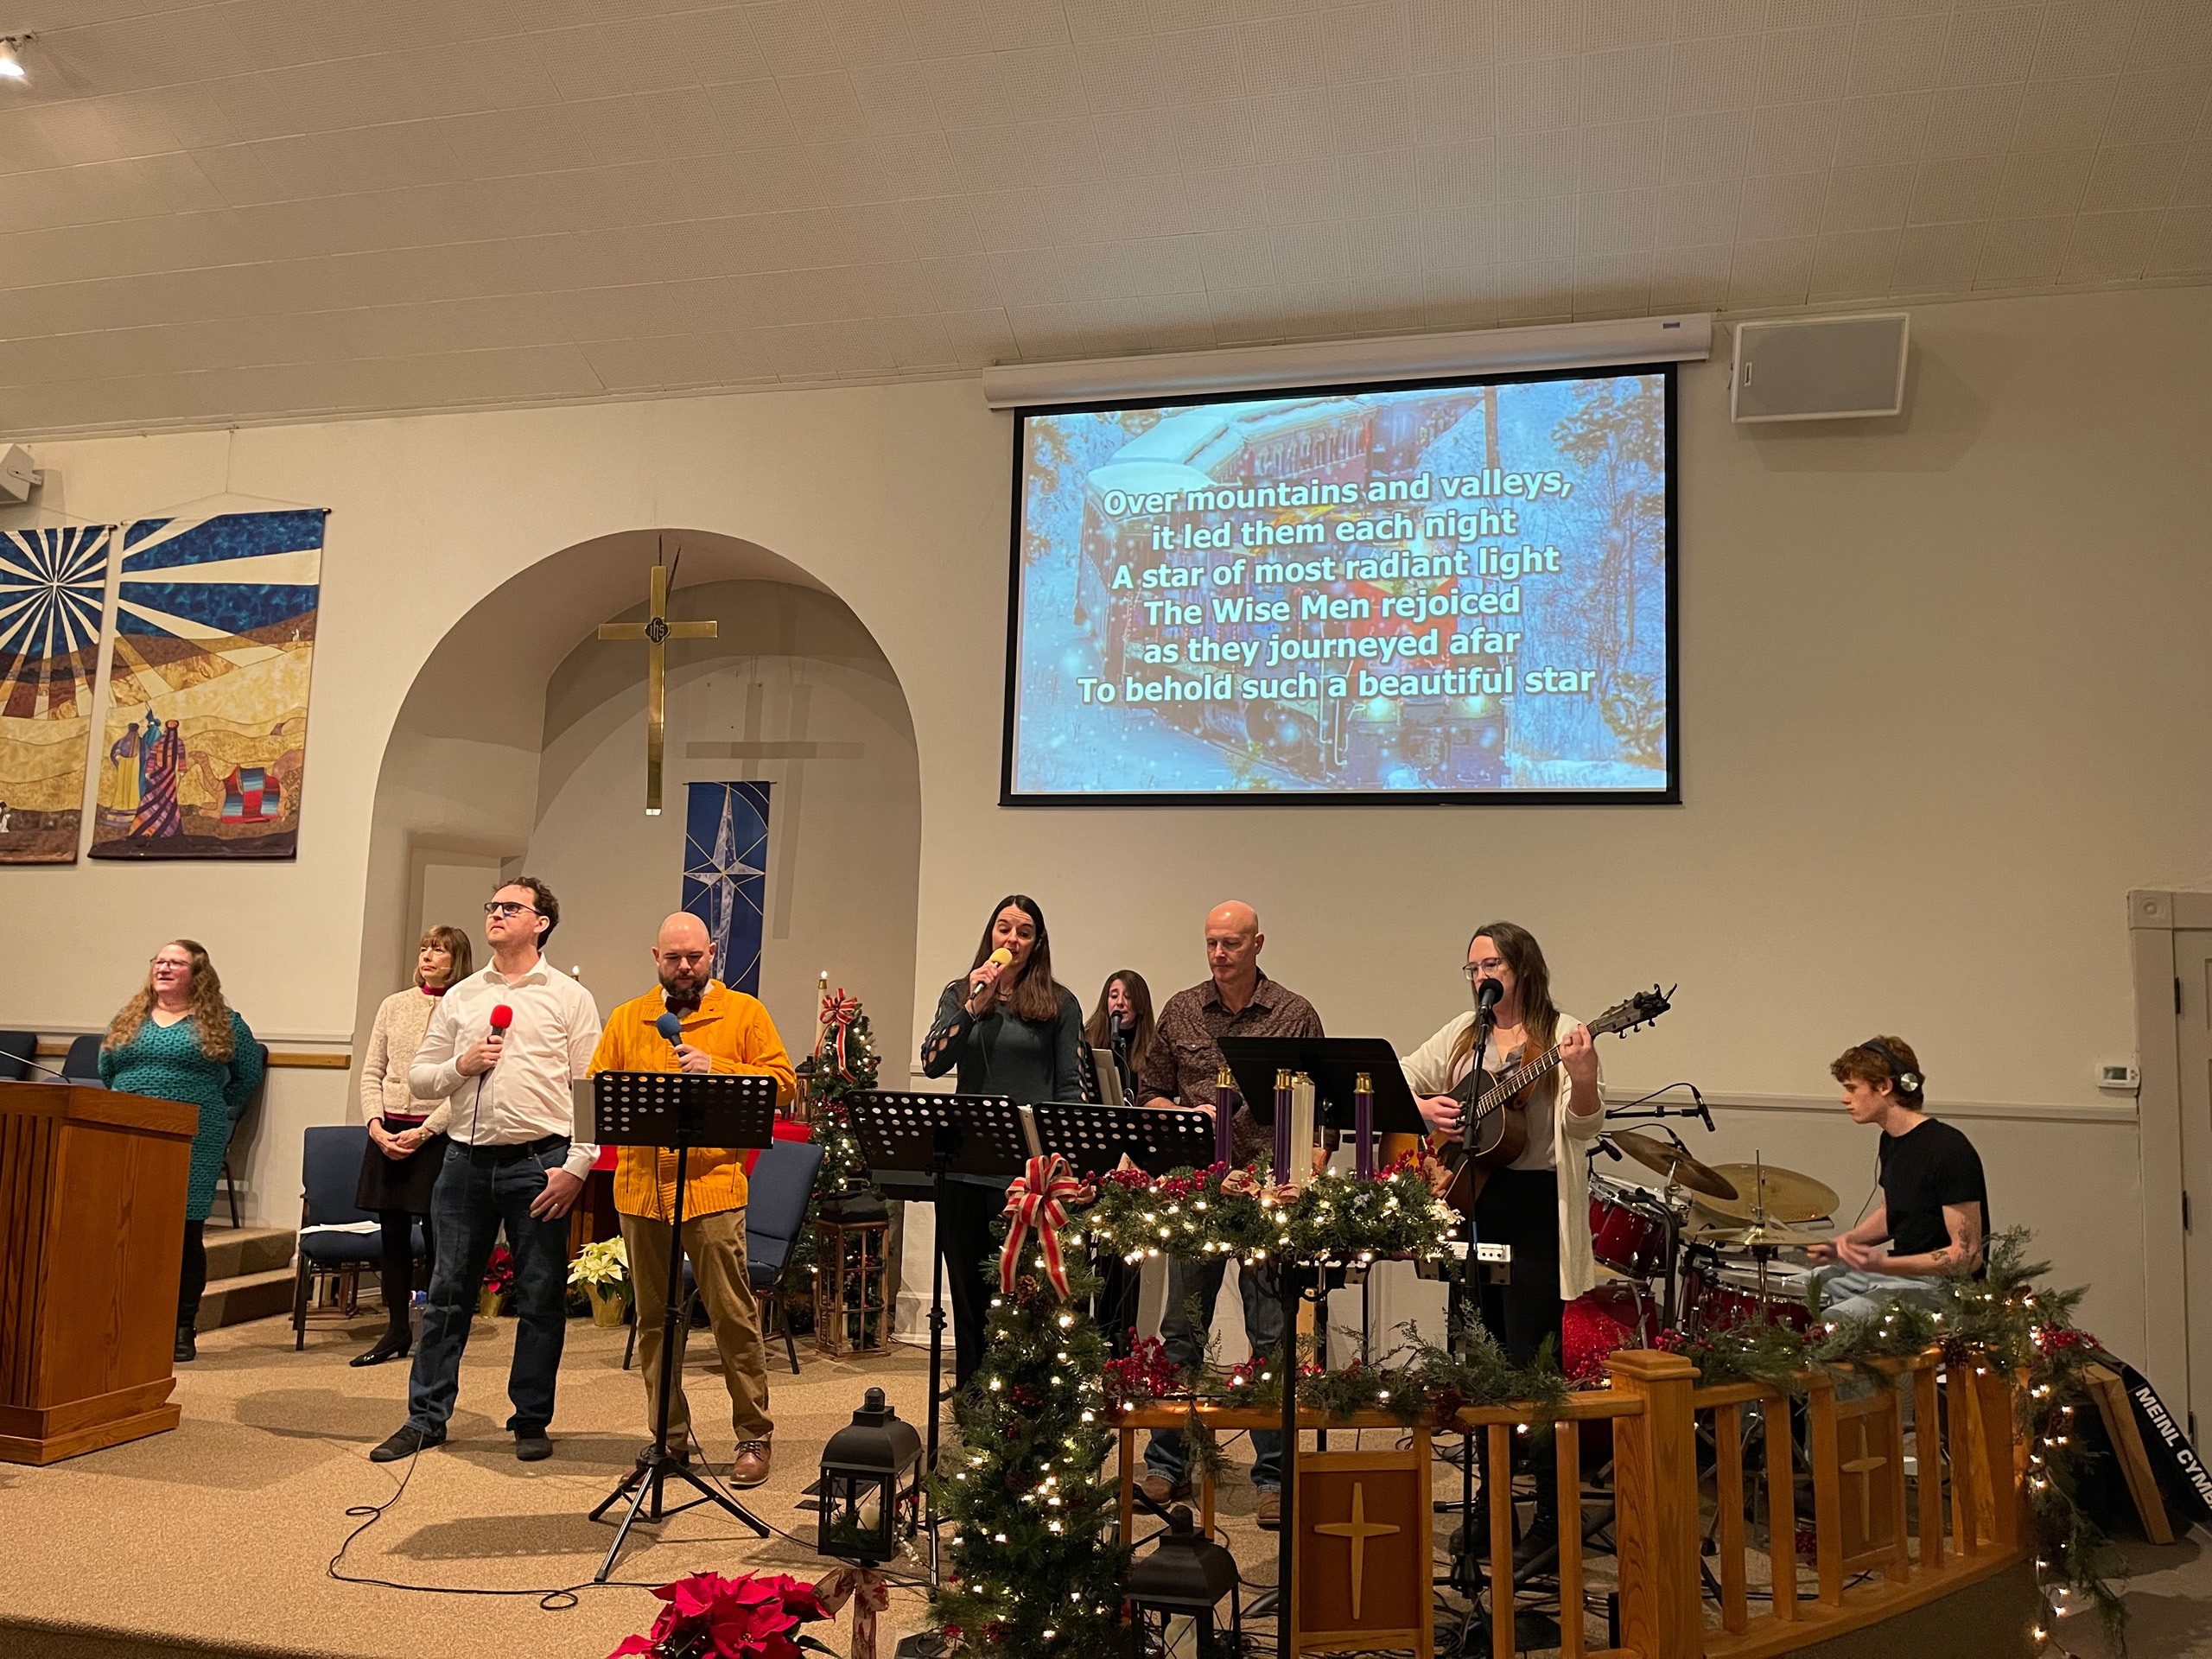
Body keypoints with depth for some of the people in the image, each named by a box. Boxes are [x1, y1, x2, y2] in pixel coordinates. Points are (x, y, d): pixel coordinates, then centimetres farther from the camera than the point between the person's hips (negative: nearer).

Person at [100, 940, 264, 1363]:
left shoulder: (223, 1023, 4)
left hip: (192, 1146, -3)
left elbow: (250, 1076, 7)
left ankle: (182, 1330, 8)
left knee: (186, 1235, 0)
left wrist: (212, 1108, 7)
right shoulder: (128, 1020, 15)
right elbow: (106, 1071, 23)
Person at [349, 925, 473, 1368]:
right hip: (388, 1134, 5)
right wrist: (376, 1125, -3)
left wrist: (423, 1133, -14)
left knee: (436, 1236, 0)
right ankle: (397, 1331, 22)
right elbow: (372, 1073, 11)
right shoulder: (395, 1005, 10)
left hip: (437, 1135, -5)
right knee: (393, 1235, 10)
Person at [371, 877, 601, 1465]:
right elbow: (419, 1078, 14)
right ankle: (426, 1417, 19)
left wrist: (575, 1167, -11)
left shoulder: (569, 998, 1)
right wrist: (460, 1066, -7)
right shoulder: (460, 998, 13)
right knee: (448, 1294, 8)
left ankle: (531, 1421, 16)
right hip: (467, 1159, 3)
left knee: (541, 1300, 4)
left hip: (538, 1162, -3)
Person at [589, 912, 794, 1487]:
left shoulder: (743, 1012, 4)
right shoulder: (627, 1019, 15)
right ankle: (670, 1438, 21)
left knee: (734, 1316, -4)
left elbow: (782, 1081, -2)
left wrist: (717, 1068, -13)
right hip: (640, 1187, 4)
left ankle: (754, 1438, 8)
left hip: (712, 1185, -4)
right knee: (654, 1321, 10)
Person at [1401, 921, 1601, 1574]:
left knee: (1530, 1362, -5)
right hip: (1474, 1202, 6)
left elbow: (1584, 1130, -16)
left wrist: (1582, 1079, -35)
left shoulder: (1561, 1035, -6)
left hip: (1536, 1208, -6)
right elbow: (1396, 1080, 14)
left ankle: (1551, 1518, 7)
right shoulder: (1462, 1035, 10)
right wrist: (1422, 1106, -6)